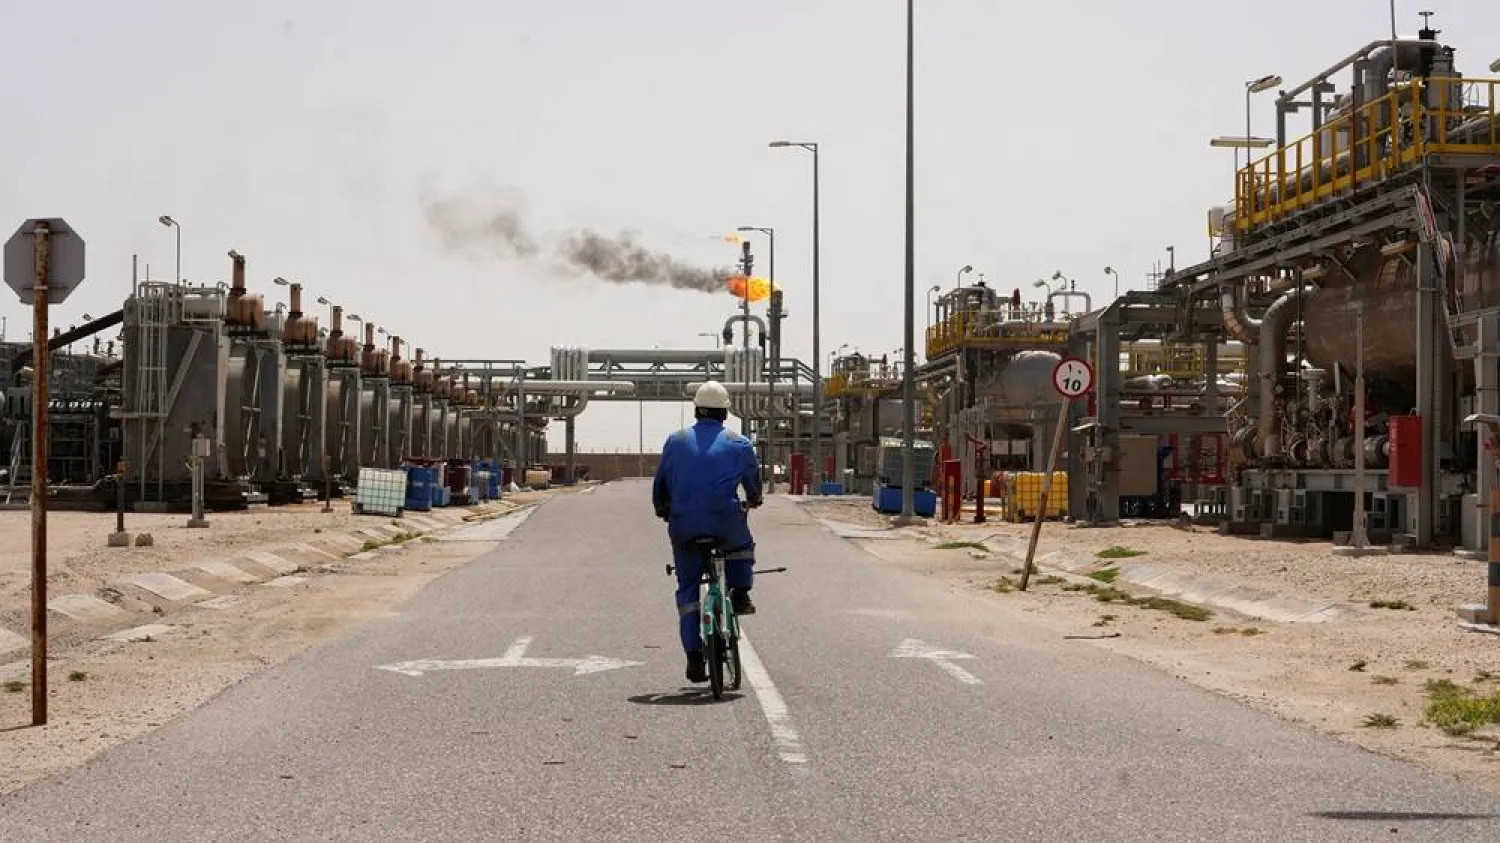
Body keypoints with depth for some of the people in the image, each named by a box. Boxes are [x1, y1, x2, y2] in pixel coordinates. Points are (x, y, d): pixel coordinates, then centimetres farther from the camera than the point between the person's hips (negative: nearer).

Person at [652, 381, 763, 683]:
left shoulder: (675, 442, 7)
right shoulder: (739, 444, 5)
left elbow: (660, 483, 13)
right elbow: (753, 483, 18)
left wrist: (662, 510, 32)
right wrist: (753, 500, 41)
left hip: (683, 525, 1)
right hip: (725, 521, -1)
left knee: (687, 590, 11)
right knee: (743, 546, 34)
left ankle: (694, 656, 5)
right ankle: (740, 594, 16)